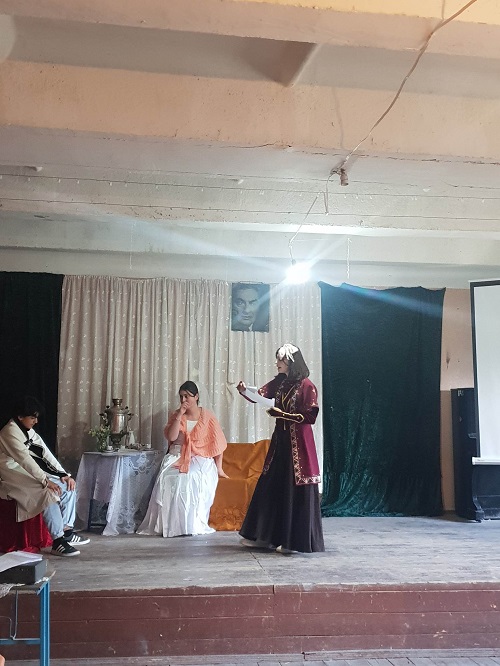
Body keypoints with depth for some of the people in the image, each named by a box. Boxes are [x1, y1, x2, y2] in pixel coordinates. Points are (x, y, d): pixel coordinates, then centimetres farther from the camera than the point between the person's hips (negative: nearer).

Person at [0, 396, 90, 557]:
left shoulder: (30, 432, 12)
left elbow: (46, 454, 6)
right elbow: (25, 459, -28)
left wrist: (64, 474, -5)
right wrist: (46, 481, -34)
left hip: (29, 473, 10)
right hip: (13, 476, -9)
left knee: (67, 486, -2)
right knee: (48, 492, -31)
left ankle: (67, 531, 0)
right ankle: (57, 541, -28)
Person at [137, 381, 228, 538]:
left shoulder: (207, 416, 3)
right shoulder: (176, 415, 11)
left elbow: (218, 443, 4)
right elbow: (171, 437, -5)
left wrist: (219, 468, 0)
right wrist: (180, 415, -10)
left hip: (201, 459, -2)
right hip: (177, 457, 2)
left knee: (192, 478, -35)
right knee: (168, 479, -30)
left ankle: (192, 525, -24)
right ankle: (170, 524, -23)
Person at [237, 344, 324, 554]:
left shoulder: (307, 386, -9)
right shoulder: (278, 383, 10)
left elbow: (310, 416, -13)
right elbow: (258, 396, 1)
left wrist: (282, 414, -16)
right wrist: (244, 390, -19)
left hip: (299, 443, -7)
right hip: (280, 440, 7)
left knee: (296, 491, -2)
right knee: (271, 487, 10)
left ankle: (295, 540, 7)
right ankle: (265, 536, 21)